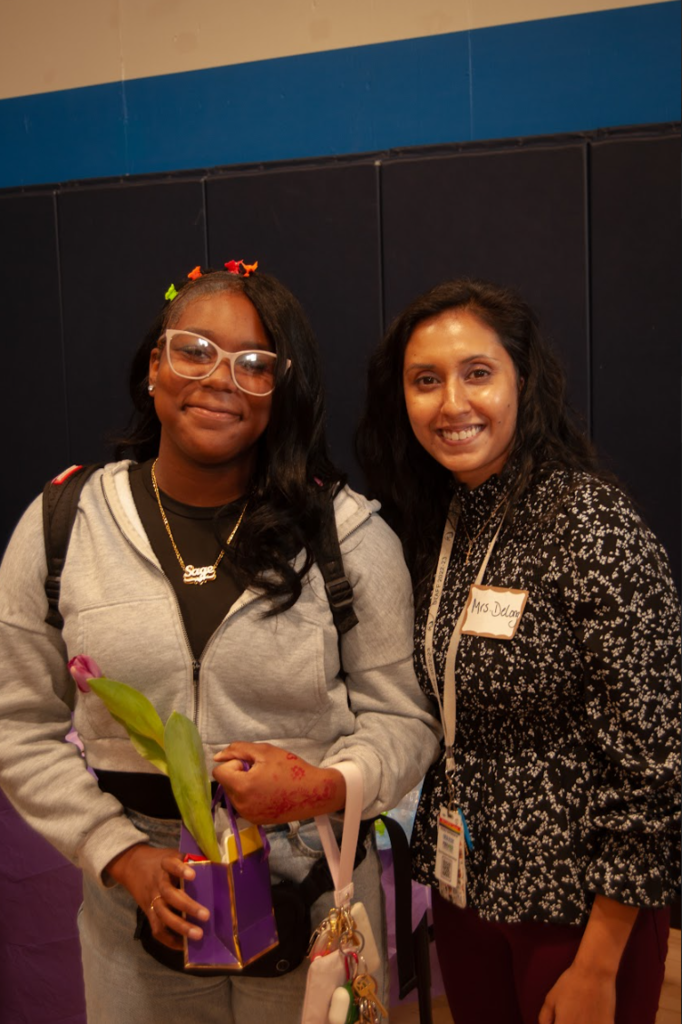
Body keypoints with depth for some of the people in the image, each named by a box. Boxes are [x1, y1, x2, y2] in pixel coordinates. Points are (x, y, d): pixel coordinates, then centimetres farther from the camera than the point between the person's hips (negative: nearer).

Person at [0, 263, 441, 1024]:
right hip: (137, 902, 1)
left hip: (318, 889, -1)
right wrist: (122, 856, -9)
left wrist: (327, 786, -21)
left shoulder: (351, 533, -7)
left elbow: (402, 717, -2)